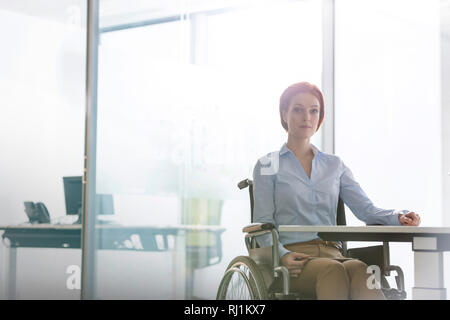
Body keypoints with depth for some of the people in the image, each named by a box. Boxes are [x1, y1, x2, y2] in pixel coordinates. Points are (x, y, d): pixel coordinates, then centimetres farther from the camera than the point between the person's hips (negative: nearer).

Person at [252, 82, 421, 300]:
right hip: (294, 262, -2)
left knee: (360, 269, -35)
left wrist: (398, 217, -11)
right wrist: (282, 255, -16)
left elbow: (366, 210, 11)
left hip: (332, 254, 3)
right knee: (333, 270, -38)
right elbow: (263, 225, 5)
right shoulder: (267, 167, 14)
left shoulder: (334, 165, 24)